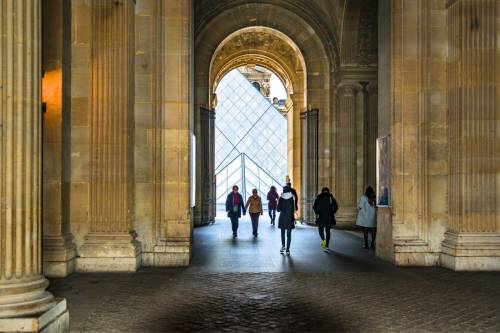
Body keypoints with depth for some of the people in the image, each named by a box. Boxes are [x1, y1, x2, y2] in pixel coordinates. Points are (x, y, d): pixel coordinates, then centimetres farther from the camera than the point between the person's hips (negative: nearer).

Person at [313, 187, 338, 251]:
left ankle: (323, 239, -13)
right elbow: (336, 206, -3)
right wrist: (332, 212, 9)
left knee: (320, 229, 15)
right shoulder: (331, 197, 4)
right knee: (328, 231, 9)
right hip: (329, 217, 1)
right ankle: (327, 246, 7)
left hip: (321, 216, -1)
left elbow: (315, 207, -2)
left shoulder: (318, 198, 3)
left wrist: (317, 212, 11)